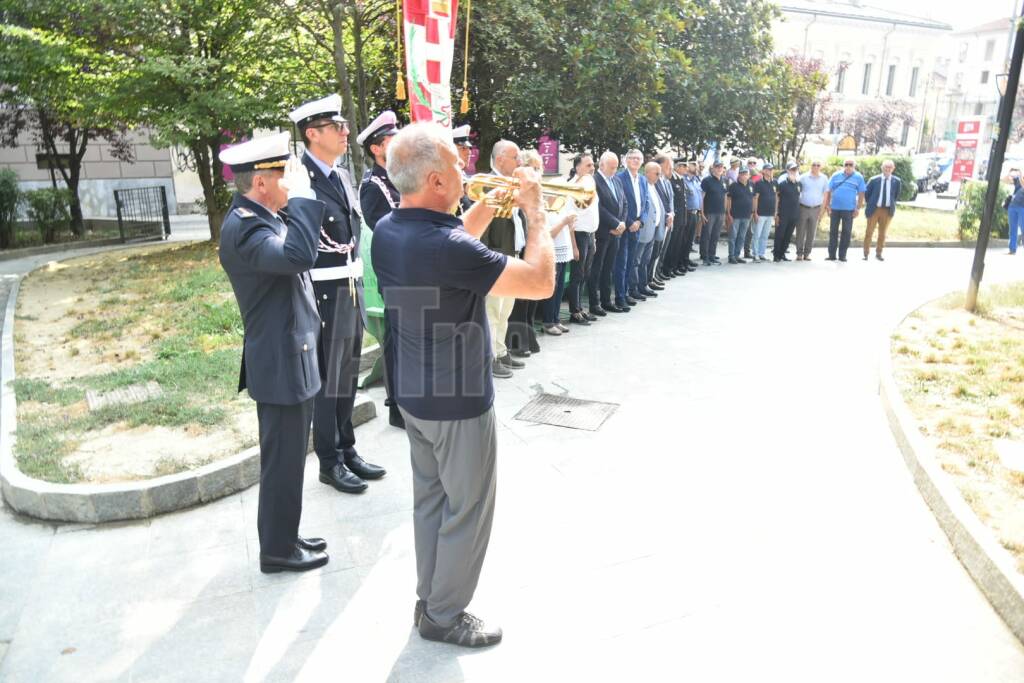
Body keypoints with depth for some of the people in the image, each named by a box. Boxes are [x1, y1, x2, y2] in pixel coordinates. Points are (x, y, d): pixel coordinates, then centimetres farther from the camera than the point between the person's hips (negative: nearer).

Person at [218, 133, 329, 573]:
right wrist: (302, 195, -30)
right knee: (282, 462, 4)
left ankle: (284, 537, 35)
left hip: (291, 359, 10)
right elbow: (297, 255, -40)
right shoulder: (243, 227, -21)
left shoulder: (259, 218, 11)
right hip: (281, 365, -10)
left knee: (288, 458, 20)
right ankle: (277, 551, 20)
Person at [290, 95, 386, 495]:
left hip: (352, 288, 8)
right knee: (326, 379, 4)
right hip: (324, 293, -8)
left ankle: (347, 451, 30)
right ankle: (330, 462, 18)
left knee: (348, 376, 16)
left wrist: (357, 285, 17)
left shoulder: (342, 176, 12)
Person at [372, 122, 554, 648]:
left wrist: (490, 203, 9)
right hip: (458, 403, -8)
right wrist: (534, 212, -12)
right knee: (468, 510, 10)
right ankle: (445, 615, 26)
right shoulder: (448, 248, -29)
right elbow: (541, 283, -24)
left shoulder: (387, 231, -2)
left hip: (412, 392, 8)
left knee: (431, 500, 21)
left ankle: (430, 598, 36)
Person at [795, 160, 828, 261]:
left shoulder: (824, 179, 5)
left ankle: (807, 253, 13)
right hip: (803, 208, -2)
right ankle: (799, 253, 7)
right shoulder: (803, 177, -1)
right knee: (800, 232, 0)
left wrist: (821, 211, 4)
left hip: (816, 209, 2)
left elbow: (825, 196, 9)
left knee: (811, 233, 5)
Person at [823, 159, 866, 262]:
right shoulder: (836, 175, 5)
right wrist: (827, 205, -1)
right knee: (833, 231, 5)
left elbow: (861, 194, 3)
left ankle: (842, 255, 10)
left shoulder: (859, 177, 2)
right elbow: (829, 191, 6)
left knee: (847, 232, 2)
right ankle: (831, 255, 11)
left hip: (849, 209, -1)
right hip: (835, 208, 1)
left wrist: (858, 208, -3)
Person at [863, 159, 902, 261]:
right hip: (874, 209, -2)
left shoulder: (897, 181, -2)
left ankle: (879, 253, 20)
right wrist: (871, 204, 8)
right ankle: (866, 253, 10)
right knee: (869, 232, 1)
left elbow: (896, 195, 13)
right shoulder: (874, 180, -6)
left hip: (887, 210, 2)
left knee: (882, 233, 10)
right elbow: (867, 193, 5)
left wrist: (891, 203, 11)